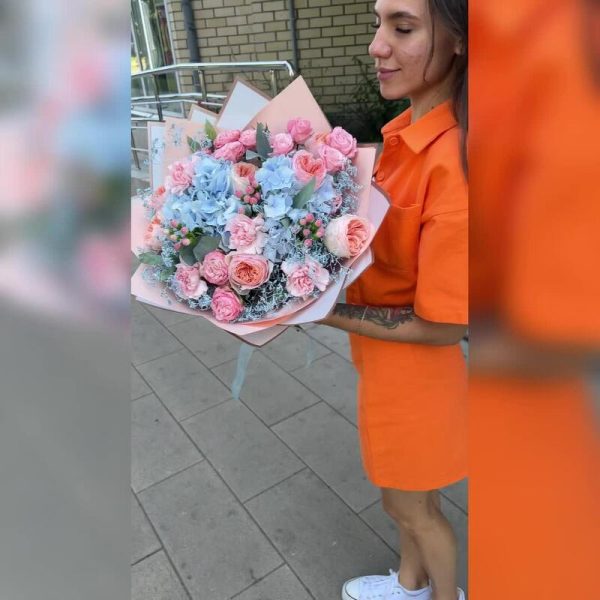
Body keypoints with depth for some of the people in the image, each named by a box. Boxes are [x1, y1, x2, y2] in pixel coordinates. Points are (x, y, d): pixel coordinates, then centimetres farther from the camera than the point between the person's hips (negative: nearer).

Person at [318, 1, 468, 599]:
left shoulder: (454, 159, -30)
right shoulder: (409, 130, -4)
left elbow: (442, 325, -26)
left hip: (412, 369, -8)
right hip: (383, 359, 8)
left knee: (412, 506, 21)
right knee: (402, 490, 30)